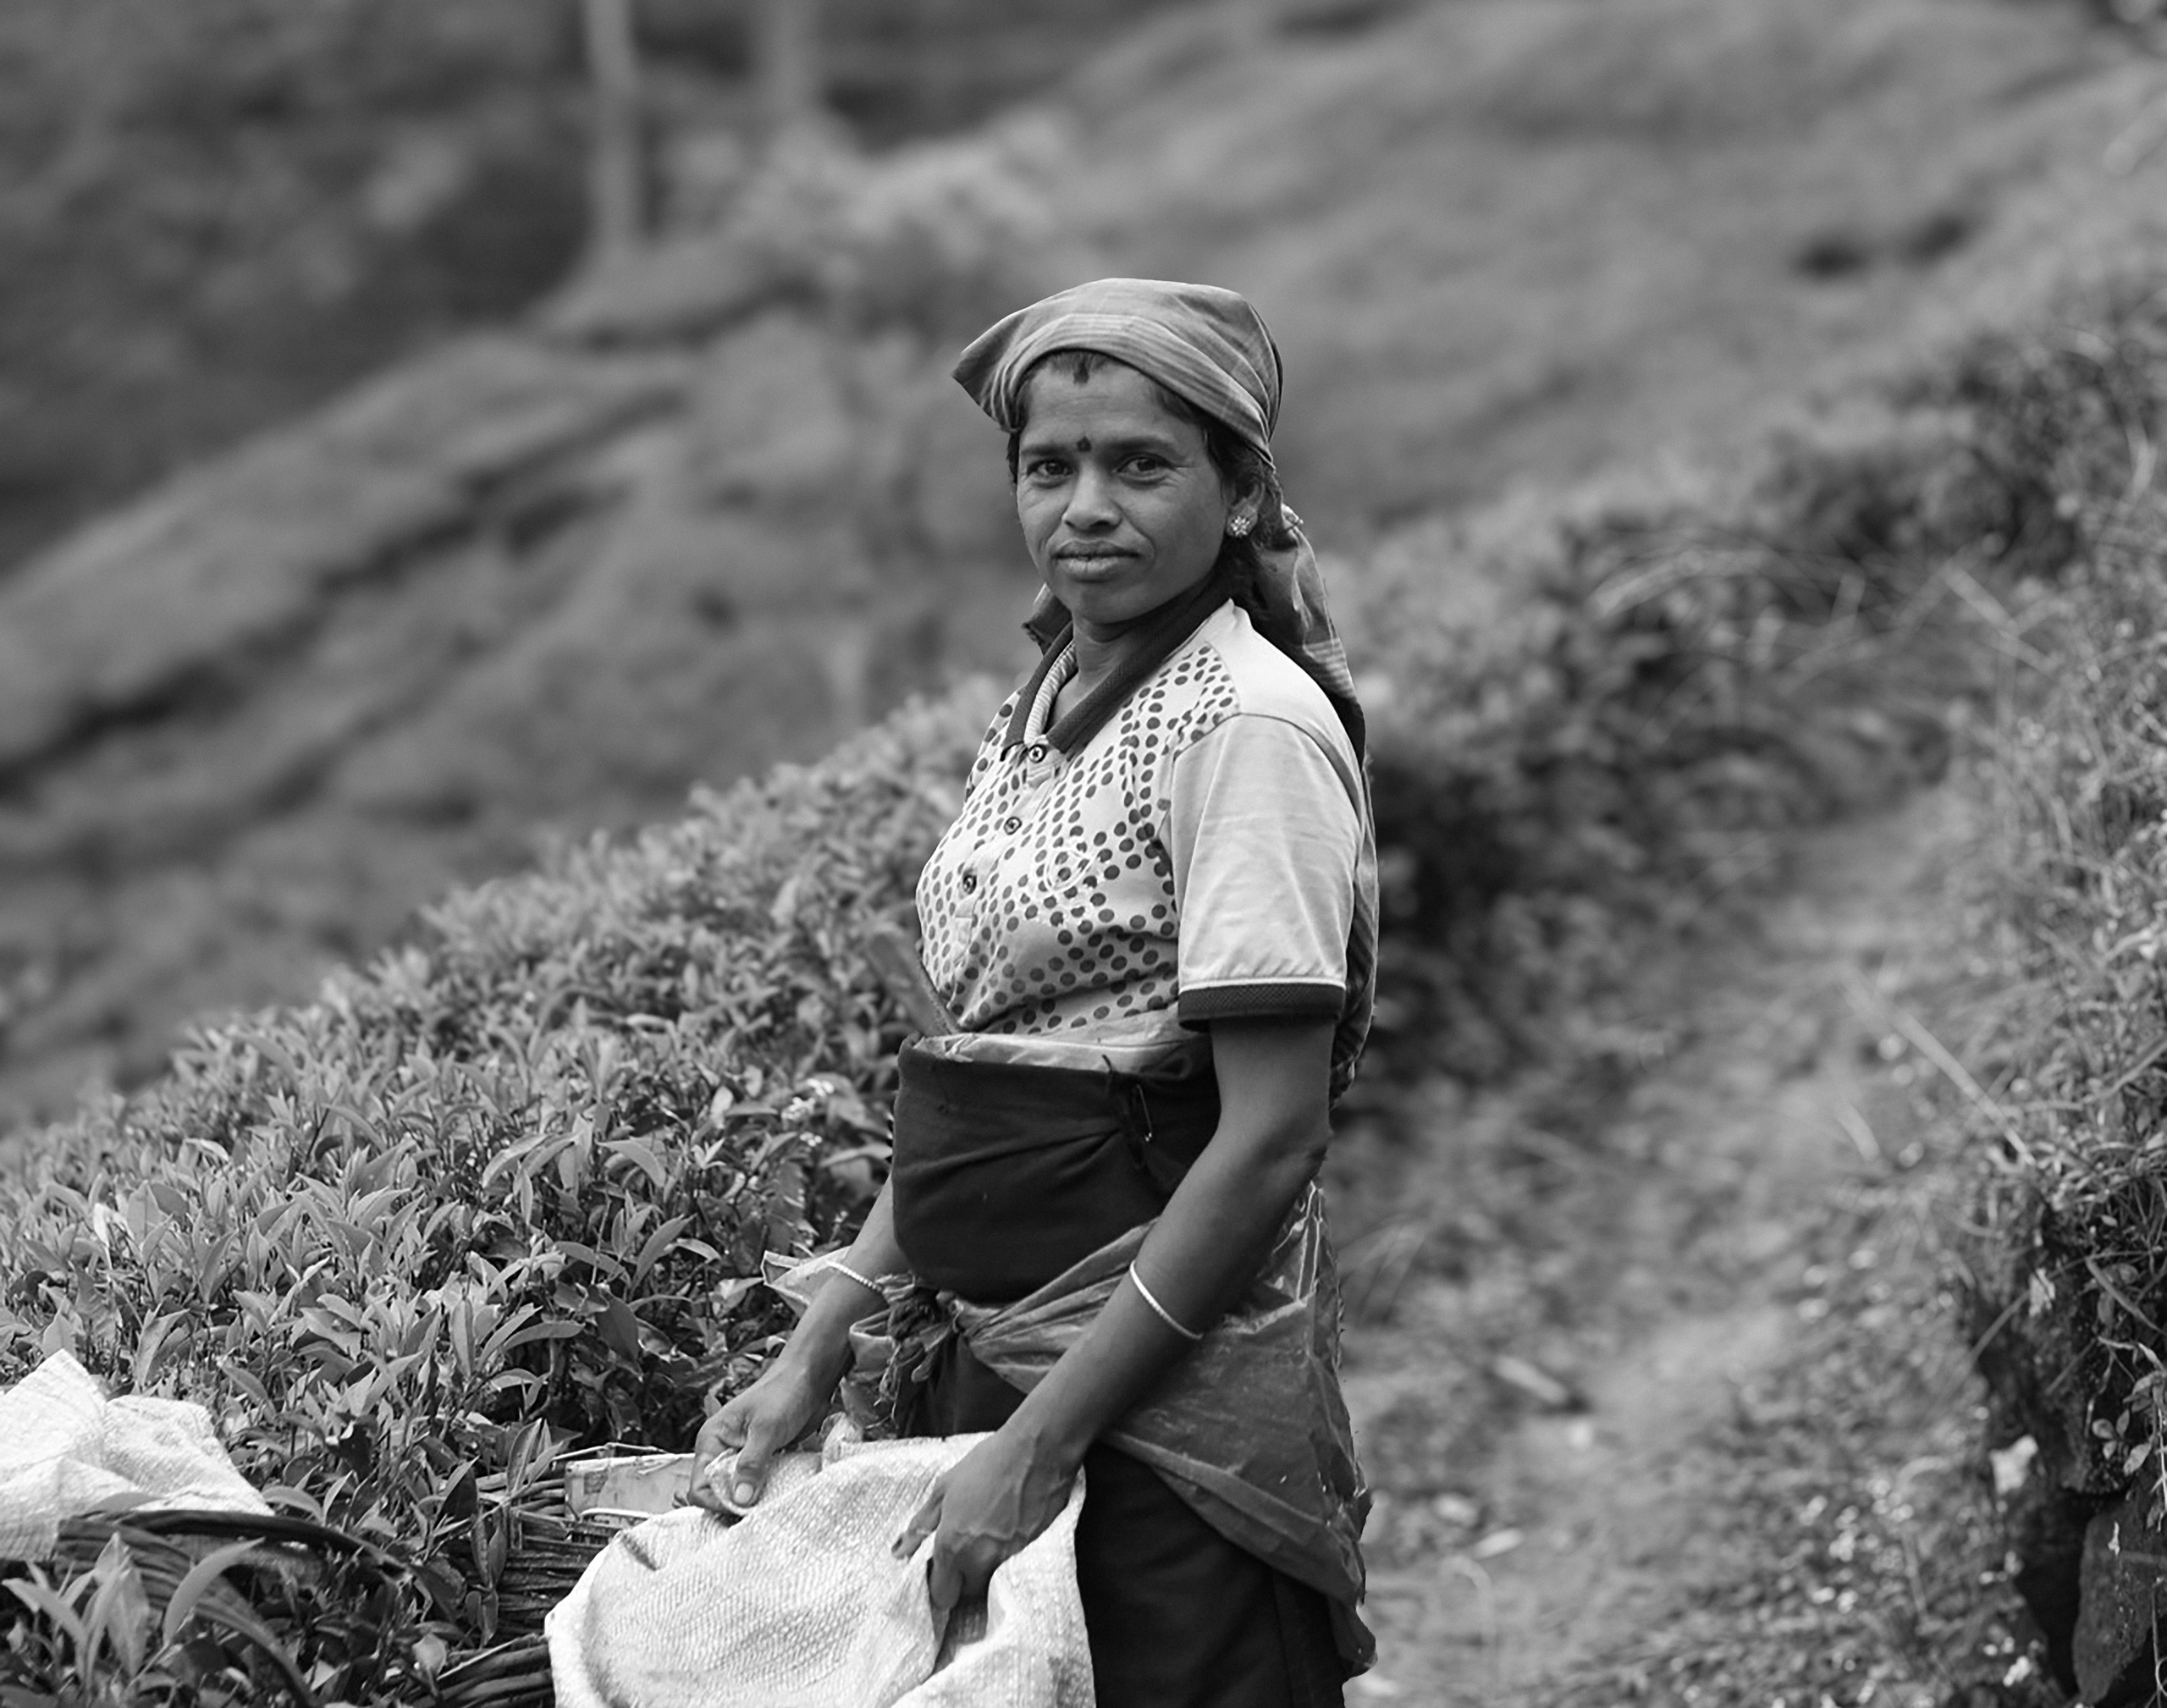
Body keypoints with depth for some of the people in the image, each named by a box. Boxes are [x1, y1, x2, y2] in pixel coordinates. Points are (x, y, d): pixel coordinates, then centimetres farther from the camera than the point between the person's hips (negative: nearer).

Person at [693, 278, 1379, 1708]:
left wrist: (1042, 1440, -19)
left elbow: (1272, 1139, -19)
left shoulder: (1250, 723, -15)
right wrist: (825, 1338, 6)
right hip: (980, 1349, 8)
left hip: (1169, 1379, -7)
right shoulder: (1046, 706, 10)